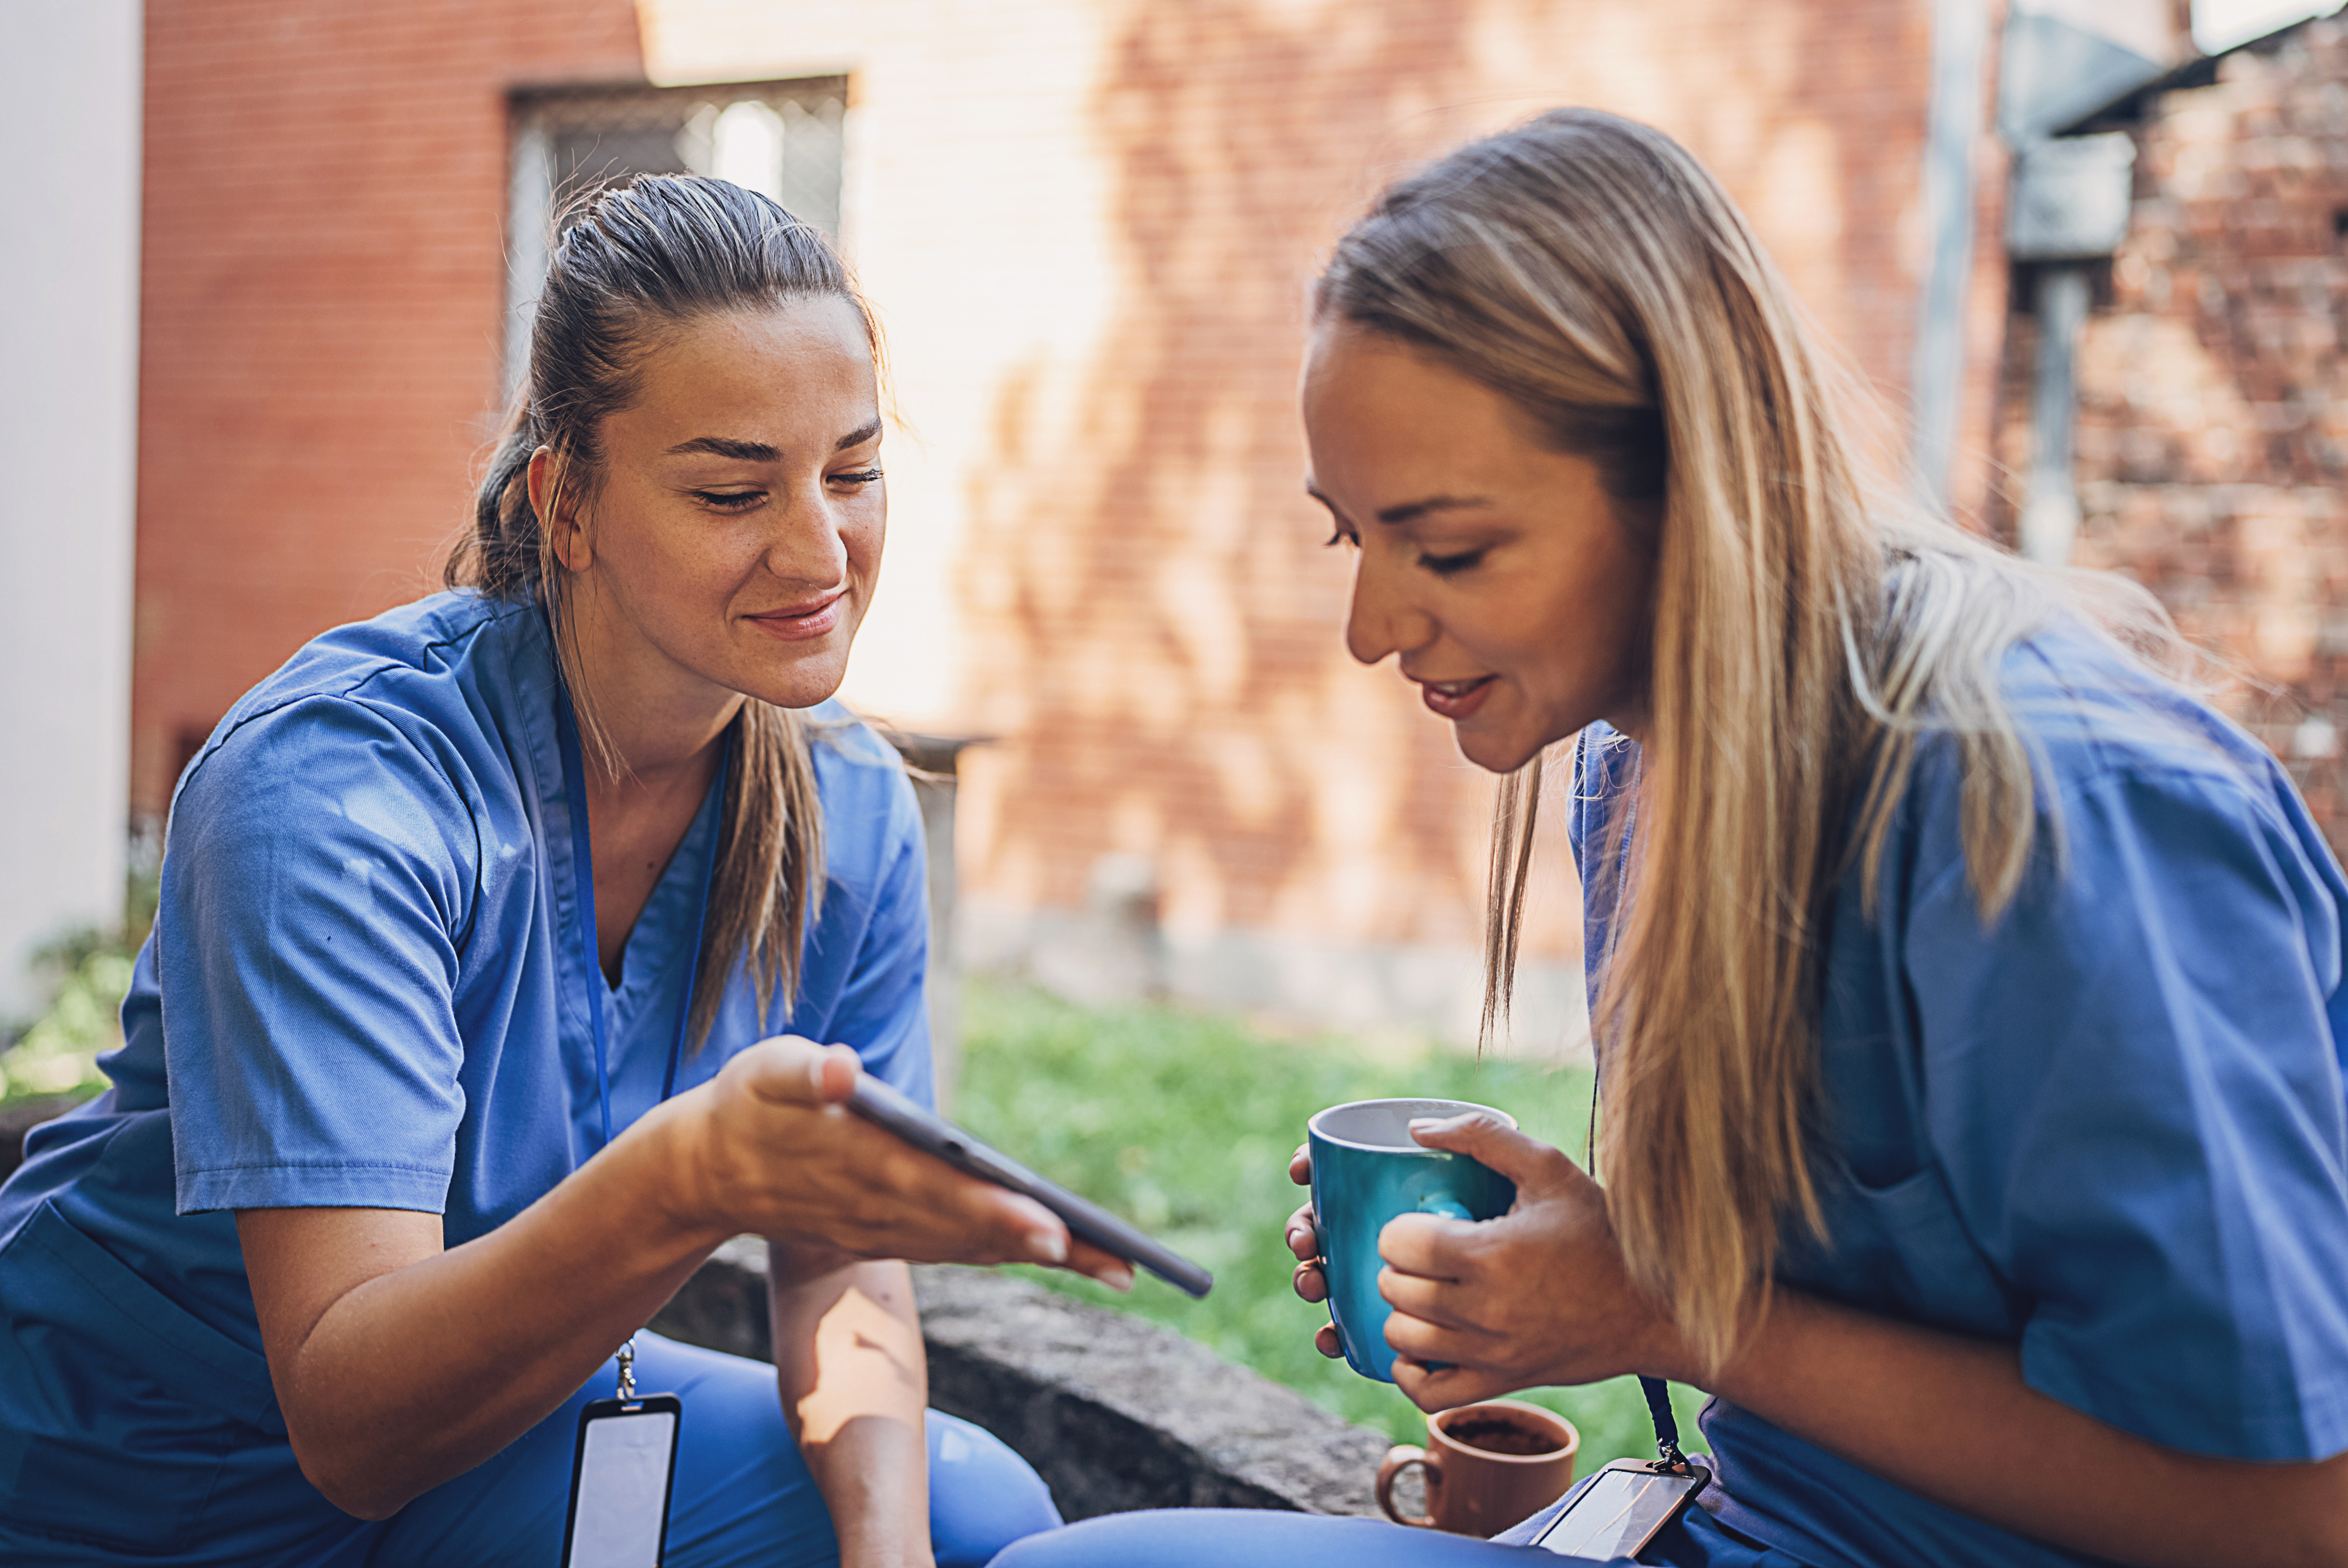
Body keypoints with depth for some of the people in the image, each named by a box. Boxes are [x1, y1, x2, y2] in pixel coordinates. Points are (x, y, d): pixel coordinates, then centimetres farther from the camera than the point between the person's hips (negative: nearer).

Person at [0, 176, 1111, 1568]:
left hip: (490, 1417, 5)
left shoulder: (850, 811, -9)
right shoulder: (336, 783, -27)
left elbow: (841, 1269, -4)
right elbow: (347, 1422, -33)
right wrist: (691, 1179, -51)